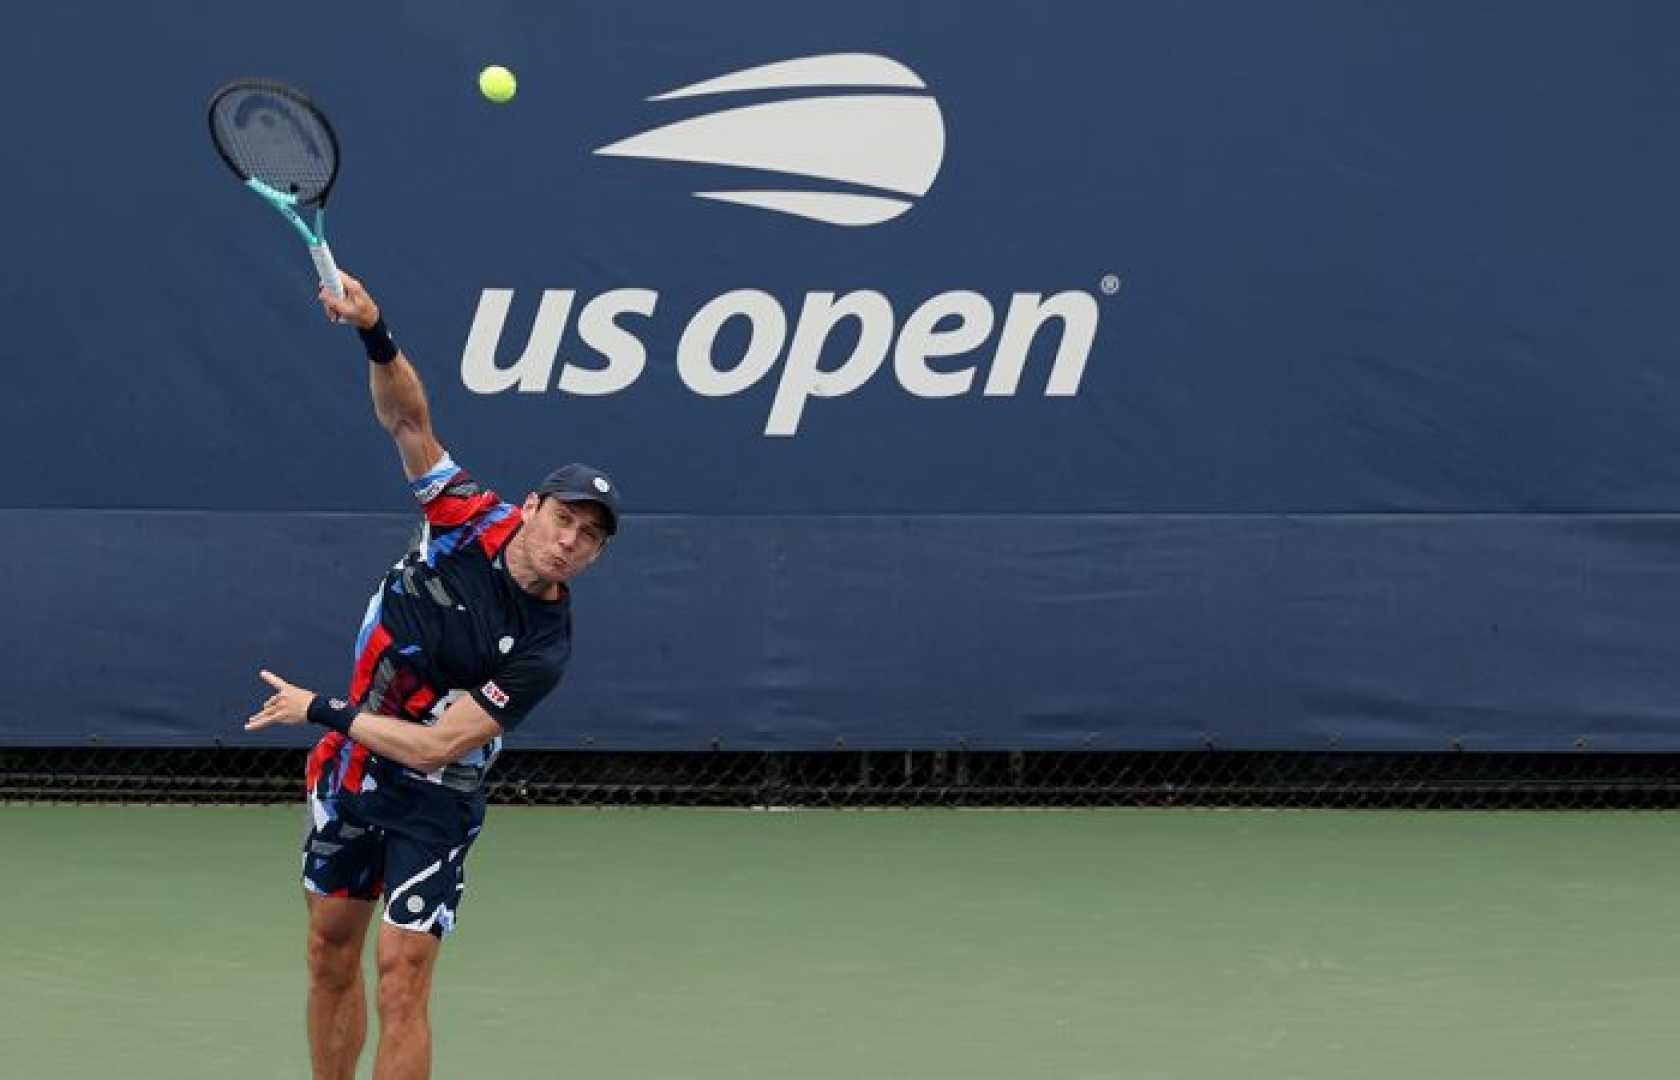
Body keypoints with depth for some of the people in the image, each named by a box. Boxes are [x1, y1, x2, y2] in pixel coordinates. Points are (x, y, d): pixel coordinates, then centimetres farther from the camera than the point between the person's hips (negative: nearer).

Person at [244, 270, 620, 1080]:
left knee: (401, 978, -14)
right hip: (349, 771, 5)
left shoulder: (542, 649, -23)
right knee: (331, 953, 15)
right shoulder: (470, 520, -11)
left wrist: (320, 711, -21)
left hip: (430, 800, -5)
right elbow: (407, 418, -11)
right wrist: (374, 334, -29)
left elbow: (436, 744, -25)